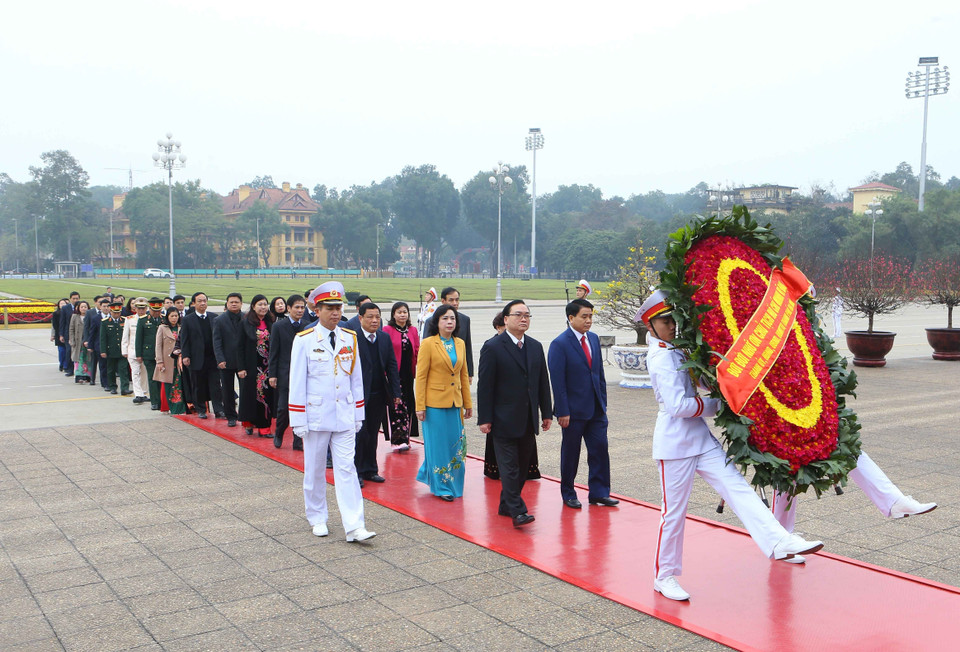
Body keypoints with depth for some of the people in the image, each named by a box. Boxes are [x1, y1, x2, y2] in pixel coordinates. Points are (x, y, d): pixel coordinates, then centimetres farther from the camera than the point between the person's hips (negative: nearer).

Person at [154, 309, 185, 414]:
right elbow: (158, 345, 0)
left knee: (179, 384, -6)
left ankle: (179, 408, -3)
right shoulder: (162, 328, 4)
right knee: (169, 385, -1)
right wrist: (159, 361, -7)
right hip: (168, 361, -1)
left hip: (179, 360, 1)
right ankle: (171, 408, 8)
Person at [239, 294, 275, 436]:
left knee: (266, 395, 2)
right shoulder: (246, 323, -3)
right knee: (251, 394, 4)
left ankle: (264, 427, 7)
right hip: (252, 365, -2)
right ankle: (249, 423, 21)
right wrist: (241, 367, -9)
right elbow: (241, 346, -4)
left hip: (267, 365, 3)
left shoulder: (271, 323, 6)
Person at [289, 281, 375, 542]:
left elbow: (356, 379, 10)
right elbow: (297, 383, -5)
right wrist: (299, 420, -7)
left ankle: (354, 526, -4)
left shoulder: (350, 339, 4)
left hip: (344, 416, 2)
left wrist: (358, 414, 9)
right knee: (314, 470, 10)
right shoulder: (304, 340, -6)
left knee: (347, 469, -2)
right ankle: (317, 519, 27)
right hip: (316, 416, -2)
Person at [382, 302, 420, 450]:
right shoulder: (387, 330, -3)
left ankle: (405, 437, 18)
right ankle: (397, 440, -8)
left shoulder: (413, 331, 11)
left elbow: (417, 352, 13)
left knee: (408, 405, 8)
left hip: (408, 373, 5)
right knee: (396, 406, -9)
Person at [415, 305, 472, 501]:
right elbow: (421, 377, -7)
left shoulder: (460, 344, 9)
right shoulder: (428, 344, -6)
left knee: (456, 444, 8)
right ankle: (441, 486, 14)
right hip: (435, 403, -5)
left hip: (455, 403, 5)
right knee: (438, 444, 2)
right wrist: (420, 406, -11)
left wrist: (468, 403, 12)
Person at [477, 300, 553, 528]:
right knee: (509, 466, -5)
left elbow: (543, 382, 15)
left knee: (521, 465, 11)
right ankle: (517, 511, -3)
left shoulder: (535, 346, 11)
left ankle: (506, 505, 23)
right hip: (504, 420, -6)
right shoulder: (492, 347, -8)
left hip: (528, 421, 6)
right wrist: (484, 419, -12)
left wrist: (546, 413, 11)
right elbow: (484, 386, -9)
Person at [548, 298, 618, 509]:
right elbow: (557, 381, -14)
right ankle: (568, 494, 22)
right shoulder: (560, 344, -12)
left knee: (600, 449, 6)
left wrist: (603, 401, 10)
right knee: (570, 453, 7)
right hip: (574, 411, -6)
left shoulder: (594, 338, 8)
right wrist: (562, 412, -16)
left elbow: (600, 372, 14)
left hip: (596, 409, 6)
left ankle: (598, 492, 17)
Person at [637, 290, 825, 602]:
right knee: (674, 511, 2)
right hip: (675, 444, -8)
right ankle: (664, 576, 16)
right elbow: (677, 405, -22)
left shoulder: (677, 350, 13)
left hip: (701, 439, 8)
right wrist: (717, 404, -10)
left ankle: (780, 542, -16)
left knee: (738, 489, -7)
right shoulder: (661, 357, -15)